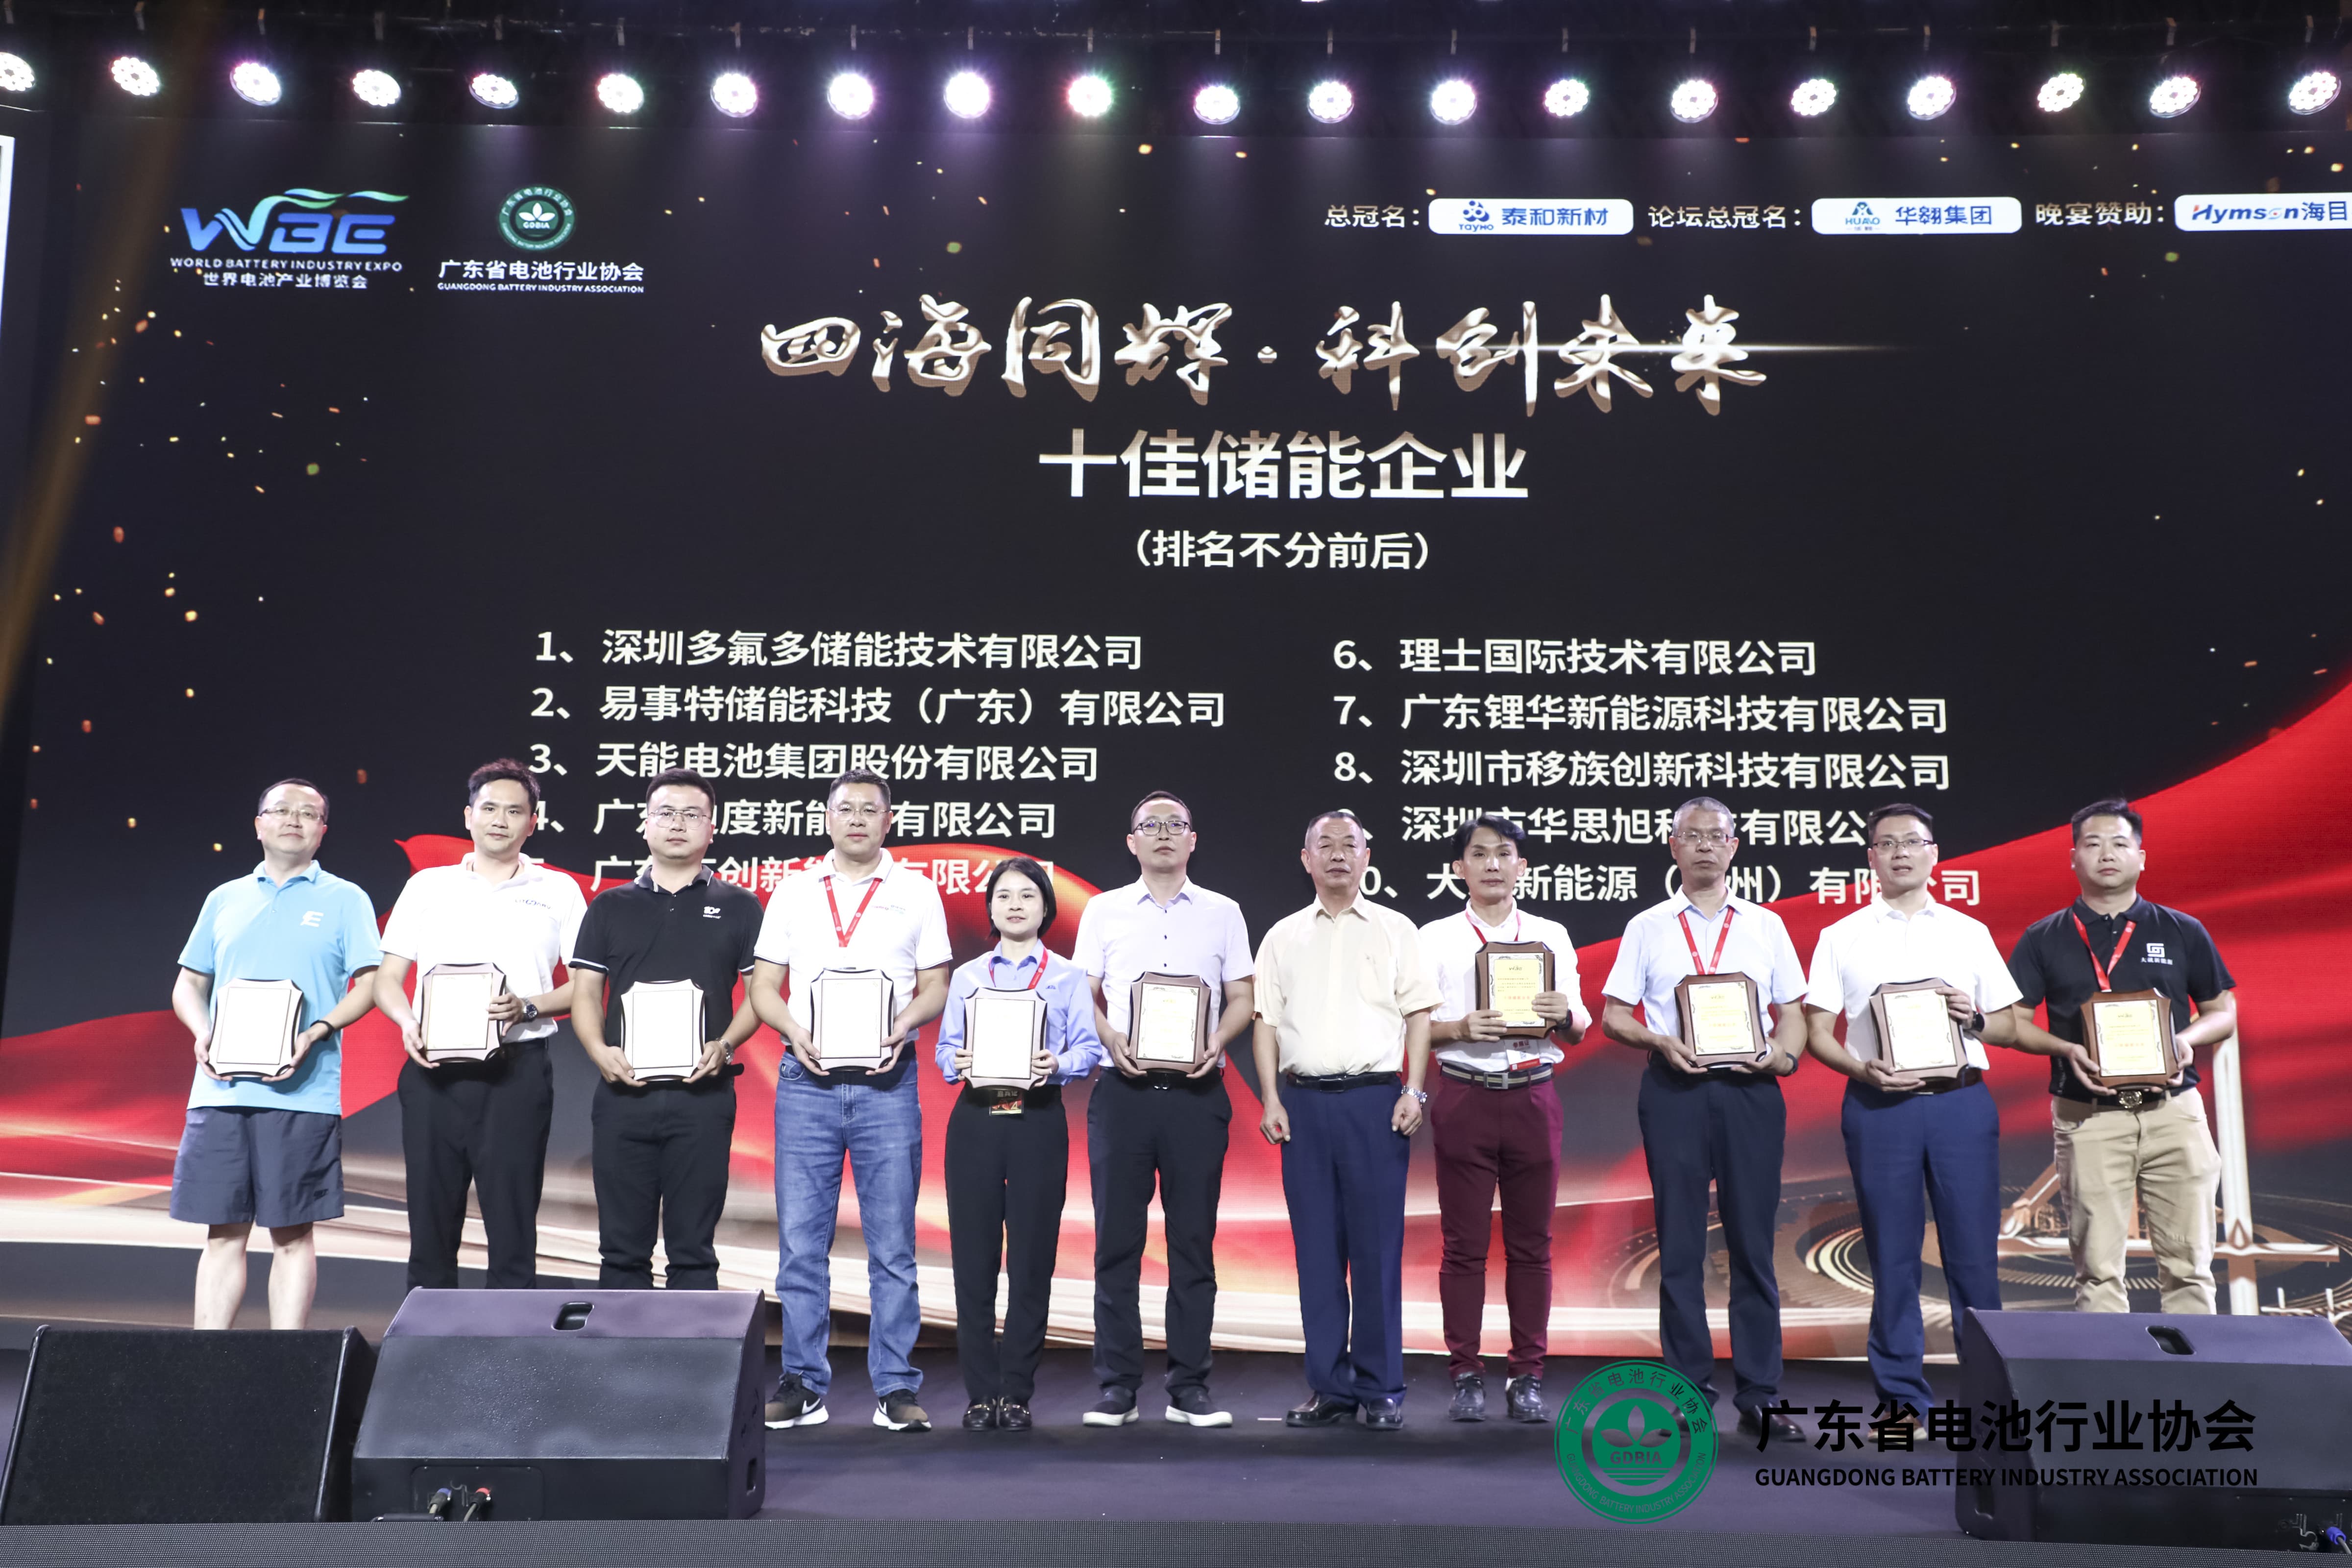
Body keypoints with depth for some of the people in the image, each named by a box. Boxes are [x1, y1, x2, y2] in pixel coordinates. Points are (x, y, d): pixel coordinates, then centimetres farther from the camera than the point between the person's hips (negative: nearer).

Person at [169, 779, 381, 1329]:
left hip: (301, 1094, -3)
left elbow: (367, 985, 1)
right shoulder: (225, 899, 17)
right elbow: (189, 984, 19)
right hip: (220, 1091, 3)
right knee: (223, 1231, 6)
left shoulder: (345, 900, 7)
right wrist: (202, 1034, -1)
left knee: (292, 1233, 0)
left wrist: (317, 1032, -15)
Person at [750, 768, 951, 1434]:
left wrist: (903, 1026, -12)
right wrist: (793, 1029, -9)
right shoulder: (794, 892, 11)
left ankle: (896, 1388, 9)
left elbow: (936, 985, 7)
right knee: (800, 1240, 3)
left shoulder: (916, 892, 8)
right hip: (806, 1080, 1)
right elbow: (763, 985, 10)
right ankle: (803, 1384, 13)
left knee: (892, 1240, 1)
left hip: (885, 1081, -1)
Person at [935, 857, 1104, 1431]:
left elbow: (1089, 1047, 0)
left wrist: (1058, 1065, -19)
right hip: (976, 1119, 1)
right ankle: (980, 1393, 9)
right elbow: (944, 1046, 9)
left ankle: (1017, 1393, 10)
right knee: (974, 1255, 0)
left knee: (1032, 1257, -1)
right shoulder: (967, 976, 15)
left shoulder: (1068, 976, 9)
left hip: (1039, 1120, -1)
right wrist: (956, 1062, -12)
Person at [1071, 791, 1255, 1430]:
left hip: (1196, 1089, 0)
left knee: (1194, 1238, 2)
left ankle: (1189, 1386, 11)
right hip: (1123, 1088, 0)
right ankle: (1117, 1385, 9)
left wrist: (1216, 1042, -9)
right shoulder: (1104, 911, 11)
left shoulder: (1222, 913, 11)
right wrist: (1111, 1040, -10)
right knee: (1117, 1238, 1)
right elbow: (1084, 995, 8)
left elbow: (1242, 998, 10)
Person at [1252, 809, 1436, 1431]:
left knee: (1377, 1246, -2)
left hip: (1375, 1098, -2)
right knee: (1317, 1247, 4)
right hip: (1304, 1100, 2)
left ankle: (1382, 1388, 7)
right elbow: (1267, 1022, 11)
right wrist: (1271, 1100, 1)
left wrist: (1413, 1092, -6)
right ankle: (1329, 1386, 12)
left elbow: (1418, 1014, 4)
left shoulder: (1395, 930, 9)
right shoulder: (1283, 937, 14)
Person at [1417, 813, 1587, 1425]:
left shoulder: (1551, 935, 12)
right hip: (1464, 1096, -1)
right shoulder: (1435, 938, 7)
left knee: (1531, 1243, 4)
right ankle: (1466, 1375, 10)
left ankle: (1528, 1375, 14)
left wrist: (1564, 1015, -13)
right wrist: (1461, 1028, -18)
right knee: (1464, 1243, 1)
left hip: (1533, 1097, 2)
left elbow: (1578, 1031, 10)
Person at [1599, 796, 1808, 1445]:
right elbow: (1613, 1014, 7)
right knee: (1680, 1245, 2)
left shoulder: (1765, 925, 13)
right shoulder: (1648, 927, 10)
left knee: (1753, 1242, 2)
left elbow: (1793, 1012, 12)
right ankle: (1690, 1393, 10)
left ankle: (1759, 1397, 9)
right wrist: (1660, 1042, -11)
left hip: (1750, 1089, 1)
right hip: (1674, 1086, -1)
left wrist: (1783, 1053, -9)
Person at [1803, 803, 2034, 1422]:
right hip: (1879, 1107, -1)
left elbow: (2009, 1027, 14)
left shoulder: (1969, 933, 13)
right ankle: (1900, 1394, 12)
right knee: (1892, 1254, 3)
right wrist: (1864, 1069, -12)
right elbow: (1816, 1033, 5)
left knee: (1974, 1250, 0)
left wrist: (1972, 1017, -7)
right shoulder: (1841, 937, 9)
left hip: (1962, 1101, 1)